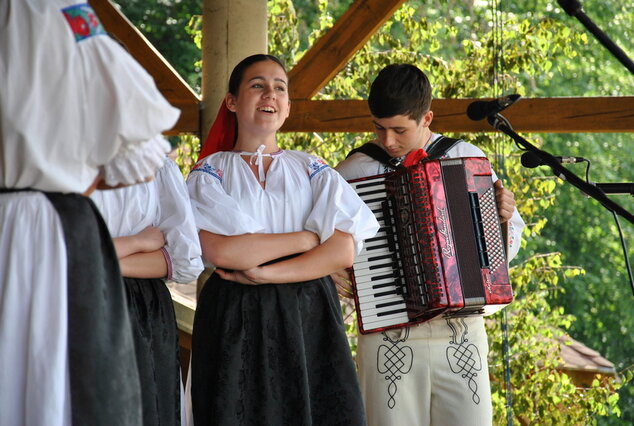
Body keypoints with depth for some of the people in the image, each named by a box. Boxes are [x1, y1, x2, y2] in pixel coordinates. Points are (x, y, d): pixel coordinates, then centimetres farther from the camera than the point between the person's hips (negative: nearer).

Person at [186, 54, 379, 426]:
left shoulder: (313, 171, 11)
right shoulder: (209, 173, 6)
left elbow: (343, 252, -3)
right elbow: (222, 251, -11)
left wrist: (264, 273, -11)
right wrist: (306, 238, -5)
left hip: (309, 320, 2)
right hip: (235, 322, -2)